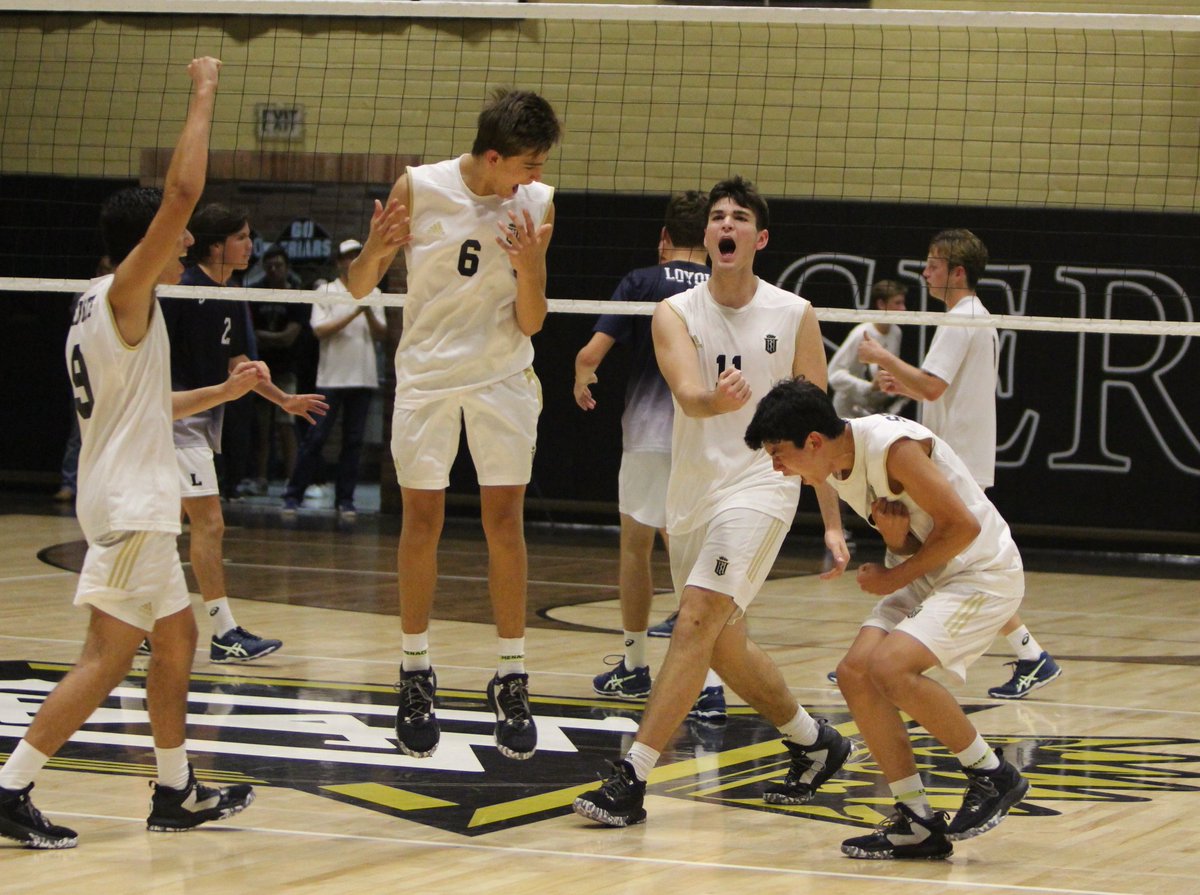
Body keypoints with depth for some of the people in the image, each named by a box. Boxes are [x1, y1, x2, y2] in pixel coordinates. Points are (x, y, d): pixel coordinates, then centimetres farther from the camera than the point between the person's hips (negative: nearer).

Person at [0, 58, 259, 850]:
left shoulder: (106, 312, 15)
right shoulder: (124, 295, -13)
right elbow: (184, 189, -22)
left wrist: (222, 393, 26)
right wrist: (204, 95, -15)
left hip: (137, 502, 10)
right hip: (130, 507, -10)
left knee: (178, 637, 15)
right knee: (109, 657, -9)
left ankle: (177, 793, 22)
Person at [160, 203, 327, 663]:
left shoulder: (231, 300, 12)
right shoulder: (181, 290, -15)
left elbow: (235, 361, 23)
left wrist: (284, 400, 23)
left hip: (206, 418, 9)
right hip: (178, 415, -9)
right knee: (210, 522, -12)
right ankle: (225, 633, -13)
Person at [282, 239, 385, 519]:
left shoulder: (373, 293, 11)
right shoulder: (326, 293, 3)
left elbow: (381, 333, 4)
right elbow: (320, 330, -8)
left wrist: (369, 312, -15)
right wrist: (354, 313, -15)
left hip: (363, 378, 3)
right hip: (331, 377, -3)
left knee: (354, 440, 2)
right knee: (316, 437, -5)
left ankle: (345, 499, 7)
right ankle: (293, 495, 1)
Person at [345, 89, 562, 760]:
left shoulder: (537, 203, -5)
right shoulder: (419, 189, -9)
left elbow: (531, 323, -3)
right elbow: (358, 288, -1)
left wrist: (532, 269, -22)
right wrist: (376, 252, -23)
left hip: (503, 378, 1)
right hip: (426, 373, -1)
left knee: (505, 522, -3)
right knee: (422, 521, 2)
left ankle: (512, 680, 5)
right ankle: (417, 674, 14)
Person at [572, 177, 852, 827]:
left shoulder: (795, 316, 0)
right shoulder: (675, 314, 0)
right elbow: (688, 395, -19)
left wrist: (832, 523, 2)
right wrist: (717, 399, -43)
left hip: (760, 487, -4)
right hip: (691, 492, 4)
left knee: (698, 619, -20)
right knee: (724, 648, 12)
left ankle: (631, 778, -23)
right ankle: (813, 742, 35)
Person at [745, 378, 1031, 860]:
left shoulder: (892, 448, -25)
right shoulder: (837, 463, 2)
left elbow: (962, 526, -23)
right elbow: (908, 544, 7)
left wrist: (893, 578, -14)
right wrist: (894, 535, -18)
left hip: (983, 572, -9)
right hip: (927, 575, 9)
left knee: (889, 666, -25)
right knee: (855, 673, -5)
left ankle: (993, 775, -6)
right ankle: (918, 823, 1)